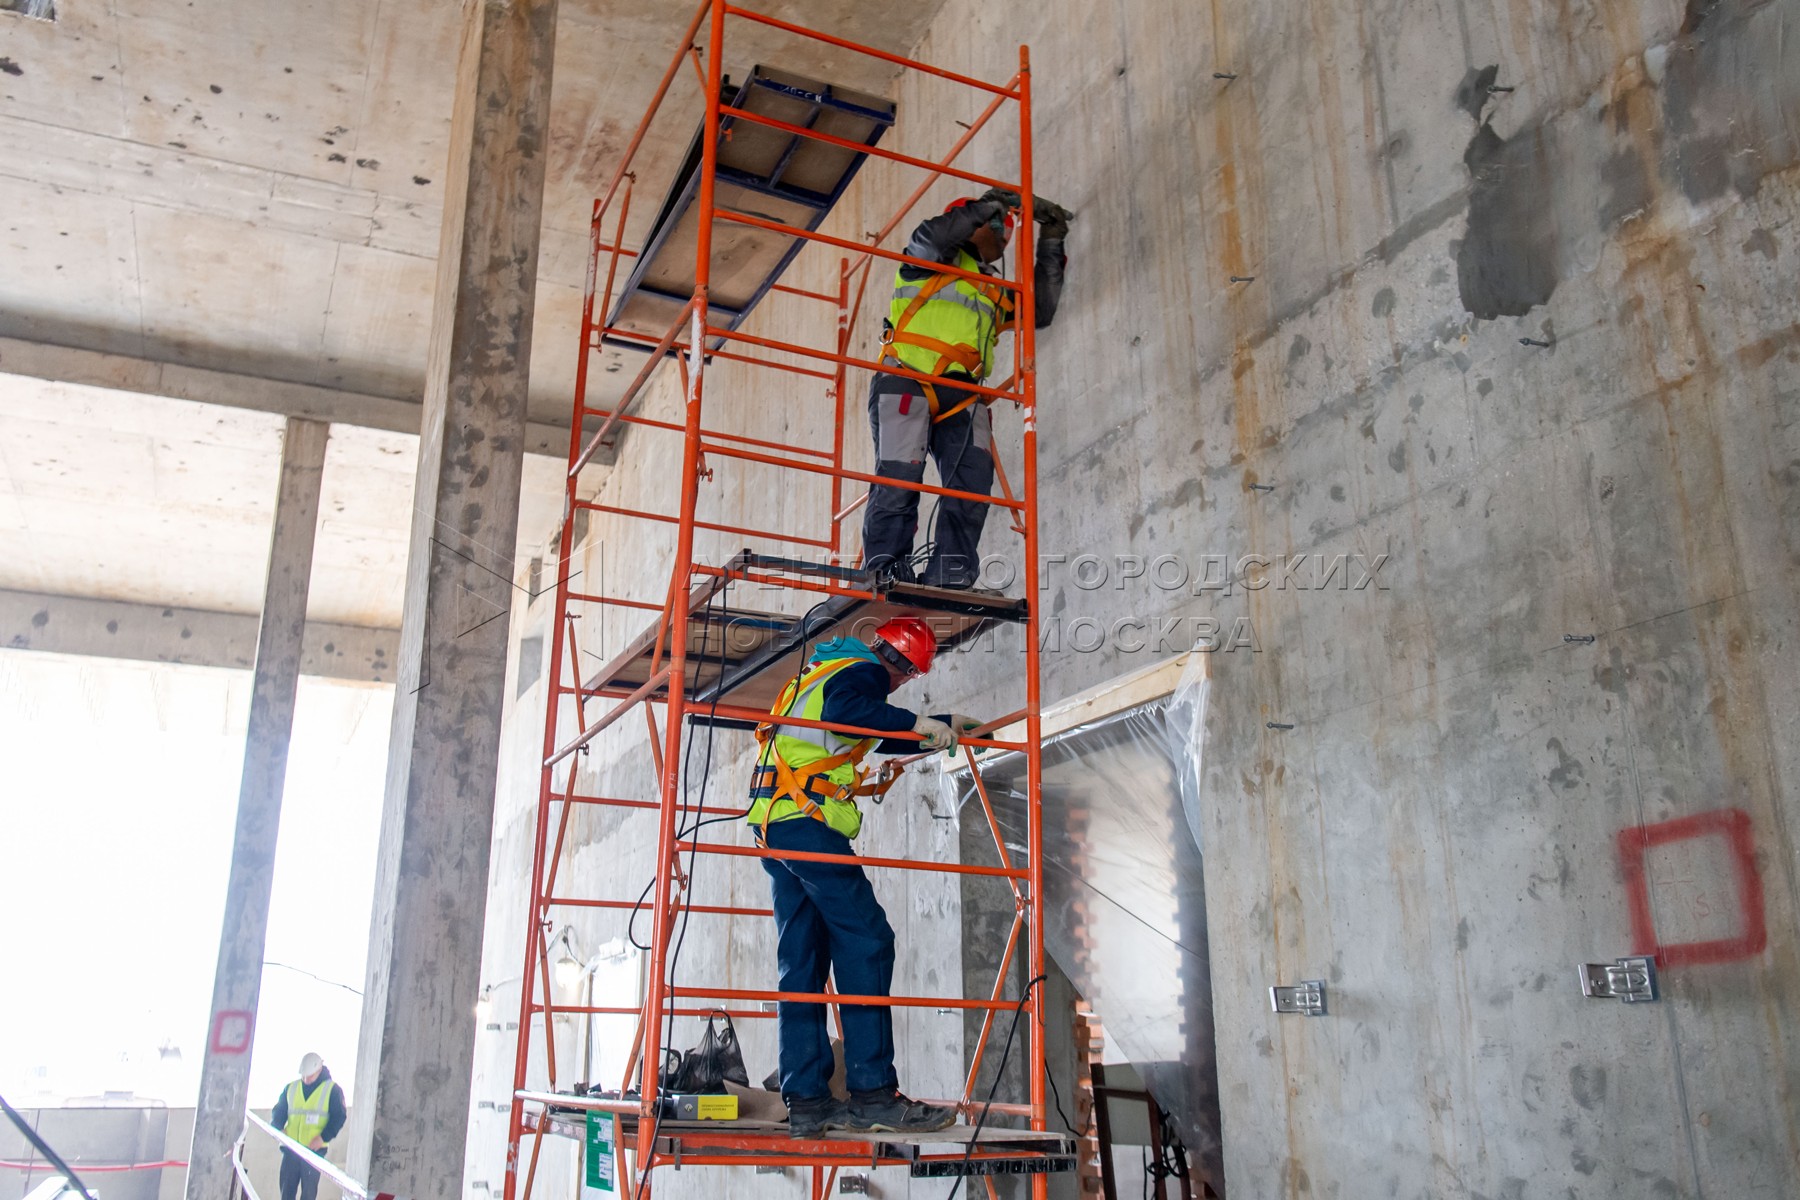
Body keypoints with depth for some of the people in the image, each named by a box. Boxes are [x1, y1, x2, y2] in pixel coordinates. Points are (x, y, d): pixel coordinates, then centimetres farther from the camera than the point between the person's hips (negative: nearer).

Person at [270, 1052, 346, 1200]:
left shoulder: (332, 1090, 1)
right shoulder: (290, 1088, 13)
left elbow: (339, 1117, -3)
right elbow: (279, 1111, 17)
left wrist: (323, 1137, -16)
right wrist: (278, 1128, -5)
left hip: (314, 1149, -4)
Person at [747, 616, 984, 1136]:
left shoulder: (824, 671, 30)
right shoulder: (864, 670, 0)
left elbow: (882, 738, 40)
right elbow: (844, 712, -24)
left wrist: (947, 725, 42)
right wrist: (918, 723, -20)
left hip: (773, 821, 10)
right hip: (806, 820, -10)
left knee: (802, 957, 7)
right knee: (866, 941, -12)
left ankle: (805, 1100, 5)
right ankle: (872, 1093, -17)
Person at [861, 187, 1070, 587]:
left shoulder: (997, 294, 32)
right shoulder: (931, 261, 15)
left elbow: (1042, 310, 26)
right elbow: (931, 235, -7)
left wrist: (1051, 246, 25)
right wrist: (992, 203, -3)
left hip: (962, 397, 5)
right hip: (907, 383, -5)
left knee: (974, 478, -14)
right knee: (899, 479, -16)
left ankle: (950, 578, -18)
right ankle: (885, 575, -17)